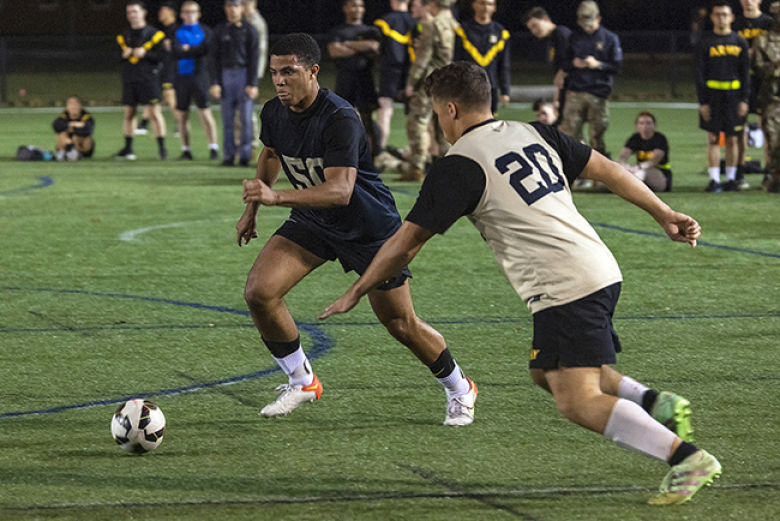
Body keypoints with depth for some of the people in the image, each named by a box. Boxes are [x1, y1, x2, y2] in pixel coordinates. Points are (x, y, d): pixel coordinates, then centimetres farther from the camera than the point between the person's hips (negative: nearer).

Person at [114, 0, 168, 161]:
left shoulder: (154, 34, 0)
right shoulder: (124, 37, 15)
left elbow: (162, 55, -5)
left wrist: (145, 53, -16)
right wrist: (124, 55, -1)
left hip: (148, 78, -5)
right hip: (129, 78, 5)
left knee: (154, 112, -8)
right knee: (129, 113, 6)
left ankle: (162, 147, -5)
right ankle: (128, 149, 13)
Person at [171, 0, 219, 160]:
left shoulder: (205, 31, 7)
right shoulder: (177, 33, 11)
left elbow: (207, 49, -9)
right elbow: (176, 52, -4)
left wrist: (188, 49, -5)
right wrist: (196, 51, -10)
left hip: (199, 74, -3)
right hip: (181, 76, 3)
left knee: (205, 112, -9)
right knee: (181, 115, 3)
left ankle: (213, 147, -6)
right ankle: (186, 150, 11)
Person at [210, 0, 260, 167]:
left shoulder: (249, 30, 3)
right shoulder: (219, 31, 9)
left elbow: (254, 58, 0)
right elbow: (214, 58, 8)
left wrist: (252, 84, -7)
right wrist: (215, 83, -1)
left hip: (244, 73, -2)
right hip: (225, 74, 2)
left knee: (246, 117, -4)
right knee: (227, 118, 1)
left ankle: (245, 155, 1)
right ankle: (228, 155, 4)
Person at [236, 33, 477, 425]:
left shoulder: (340, 120, -30)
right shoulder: (274, 113, -8)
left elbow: (340, 190, -39)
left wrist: (276, 197, -48)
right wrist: (252, 209, 20)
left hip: (370, 227, -6)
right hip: (311, 222, 6)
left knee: (401, 325, 3)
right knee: (259, 292, -14)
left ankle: (459, 390, 29)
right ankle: (301, 381, 6)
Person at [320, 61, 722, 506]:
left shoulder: (459, 166, -4)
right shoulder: (534, 135, 16)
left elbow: (405, 244, -2)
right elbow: (607, 169, 17)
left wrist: (355, 293, 10)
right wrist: (665, 215, 23)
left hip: (565, 287, -8)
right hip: (602, 270, 8)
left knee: (578, 402, -10)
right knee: (546, 372, 22)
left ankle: (687, 457, -22)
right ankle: (655, 404, 5)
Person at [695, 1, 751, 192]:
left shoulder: (740, 43, 8)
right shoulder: (706, 43, 4)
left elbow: (746, 73, 8)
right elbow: (699, 74, 2)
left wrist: (744, 99, 0)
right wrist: (702, 102, -5)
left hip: (733, 95, 1)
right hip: (712, 95, -1)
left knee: (732, 139, 3)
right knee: (713, 138, -2)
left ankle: (731, 178, 10)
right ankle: (714, 180, 1)